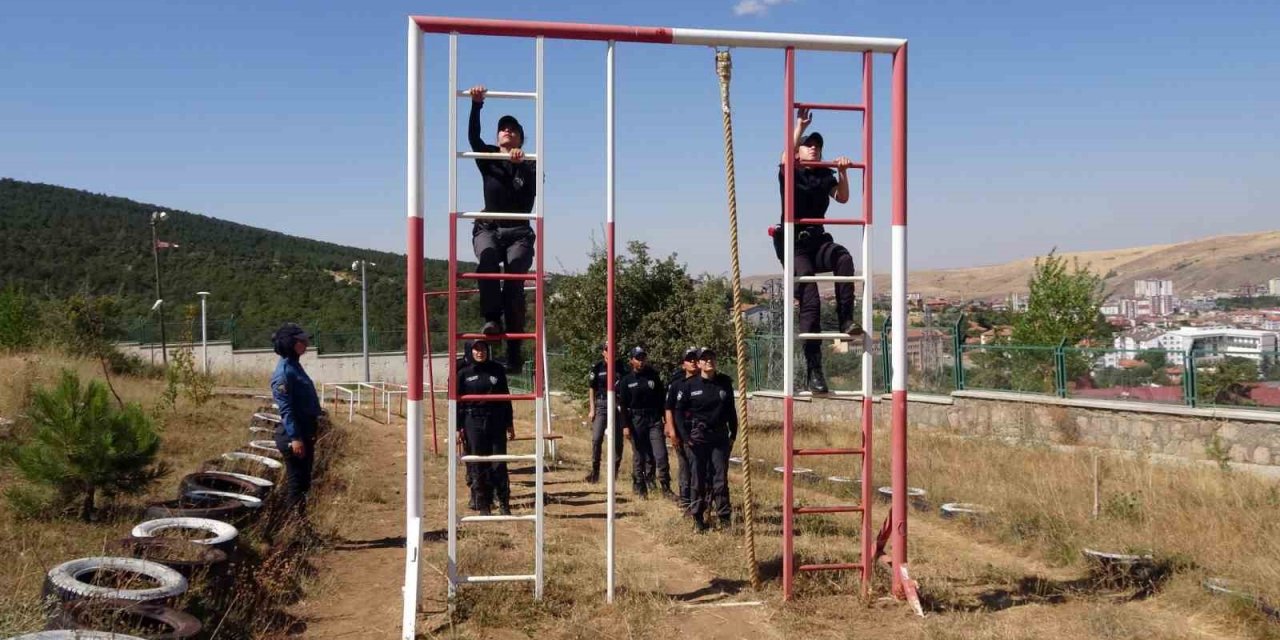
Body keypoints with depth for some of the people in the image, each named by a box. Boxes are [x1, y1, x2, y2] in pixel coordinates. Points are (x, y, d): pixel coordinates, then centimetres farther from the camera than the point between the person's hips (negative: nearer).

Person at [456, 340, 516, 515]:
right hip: (473, 423, -1)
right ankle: (483, 505, 11)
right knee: (477, 466, 2)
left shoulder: (497, 370, 6)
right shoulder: (463, 373, 2)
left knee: (499, 464, 0)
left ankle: (504, 504, 7)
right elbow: (458, 402, 3)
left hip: (496, 423, 1)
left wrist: (509, 424, 9)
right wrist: (458, 428, -3)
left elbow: (506, 397, 11)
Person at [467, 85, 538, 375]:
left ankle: (514, 350, -18)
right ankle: (492, 318, -39)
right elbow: (473, 137, -2)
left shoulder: (529, 166, 11)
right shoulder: (487, 158, 16)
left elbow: (534, 187, -10)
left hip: (519, 232, -1)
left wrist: (521, 164, -25)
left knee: (514, 280, -18)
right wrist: (476, 104, -13)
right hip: (488, 228, 1)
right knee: (487, 258, -34)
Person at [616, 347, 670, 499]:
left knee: (661, 455, -6)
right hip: (636, 422, -1)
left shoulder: (654, 377, 7)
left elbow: (662, 399, 9)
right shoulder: (626, 381, 3)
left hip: (655, 420, 1)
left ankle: (666, 488, 0)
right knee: (640, 457, 5)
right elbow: (623, 405, 1)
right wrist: (625, 425, -7)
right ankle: (640, 488, 17)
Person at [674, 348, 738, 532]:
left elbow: (731, 410, 12)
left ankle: (723, 516, 7)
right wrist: (685, 435, -8)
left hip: (720, 436, 2)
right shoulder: (690, 385, -3)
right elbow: (679, 411, 0)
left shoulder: (725, 383, 5)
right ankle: (697, 515, 14)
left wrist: (733, 433, 10)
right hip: (698, 437, -2)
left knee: (721, 476, 2)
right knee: (698, 477, 4)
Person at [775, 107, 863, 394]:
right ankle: (813, 369, -17)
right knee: (809, 298, -17)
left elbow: (842, 198, 3)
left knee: (843, 257, -33)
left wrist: (843, 173, -11)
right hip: (794, 243, -4)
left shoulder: (825, 176, 16)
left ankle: (845, 319, -27)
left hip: (818, 240, 4)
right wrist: (800, 126, -20)